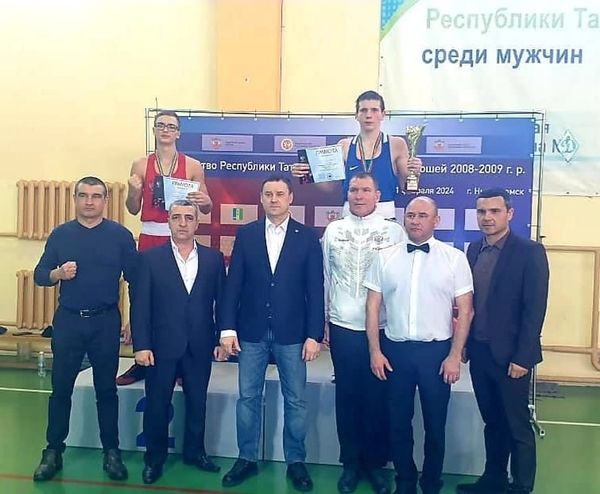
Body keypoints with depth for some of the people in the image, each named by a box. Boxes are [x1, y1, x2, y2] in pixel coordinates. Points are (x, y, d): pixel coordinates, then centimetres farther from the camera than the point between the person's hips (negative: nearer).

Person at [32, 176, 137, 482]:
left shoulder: (120, 235, -2)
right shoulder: (60, 234, 3)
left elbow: (134, 279, 0)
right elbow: (39, 275, 4)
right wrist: (58, 273, -18)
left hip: (106, 322, -1)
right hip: (68, 320, 2)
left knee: (106, 389, 9)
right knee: (61, 388, 9)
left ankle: (112, 453, 20)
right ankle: (53, 452, 23)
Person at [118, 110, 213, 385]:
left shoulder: (192, 166, 3)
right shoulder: (140, 165, 7)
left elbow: (206, 209, 6)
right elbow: (133, 209, 9)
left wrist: (204, 201, -16)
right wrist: (133, 191, -10)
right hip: (149, 238, 2)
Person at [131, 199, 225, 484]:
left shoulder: (213, 258, 2)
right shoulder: (150, 258, -3)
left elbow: (221, 301, 4)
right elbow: (140, 305, -6)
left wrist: (221, 339, 1)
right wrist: (141, 345, -11)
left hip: (200, 346, 2)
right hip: (161, 345, -2)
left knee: (197, 402, 14)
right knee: (157, 404, 10)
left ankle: (194, 451, 33)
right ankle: (155, 458, 28)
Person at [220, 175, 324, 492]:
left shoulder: (307, 237, 0)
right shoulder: (246, 234, 3)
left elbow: (315, 289, -2)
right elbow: (233, 284, 2)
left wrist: (314, 335, -7)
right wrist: (228, 328, -4)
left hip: (292, 333, -1)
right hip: (251, 331, 1)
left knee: (295, 400, 8)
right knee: (248, 397, 10)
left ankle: (296, 461, 25)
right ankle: (247, 458, 27)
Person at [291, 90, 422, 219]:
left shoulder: (396, 144, 2)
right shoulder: (344, 146, 6)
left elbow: (404, 187, 5)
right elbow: (329, 185, 5)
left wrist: (413, 174, -13)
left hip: (385, 215, -1)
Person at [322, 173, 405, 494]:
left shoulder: (394, 231, -1)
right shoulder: (332, 231, 5)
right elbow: (326, 278, 8)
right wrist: (323, 321, 7)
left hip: (383, 328, -1)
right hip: (342, 327, 2)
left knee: (378, 398, 8)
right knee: (347, 396, 11)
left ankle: (376, 463, 26)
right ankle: (350, 463, 26)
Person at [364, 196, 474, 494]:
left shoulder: (455, 258, -3)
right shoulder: (384, 257, 1)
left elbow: (465, 311, -3)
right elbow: (373, 307, 3)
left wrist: (455, 356, -7)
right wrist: (375, 351, -1)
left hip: (437, 350, -1)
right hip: (395, 349, 2)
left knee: (435, 424, 12)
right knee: (398, 422, 14)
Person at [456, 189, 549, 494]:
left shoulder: (530, 252, -11)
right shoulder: (474, 250, 6)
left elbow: (535, 308, -14)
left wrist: (521, 357, -16)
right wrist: (465, 343, 7)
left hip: (509, 354, -5)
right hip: (479, 351, 5)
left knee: (517, 426, 8)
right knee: (492, 422, 18)